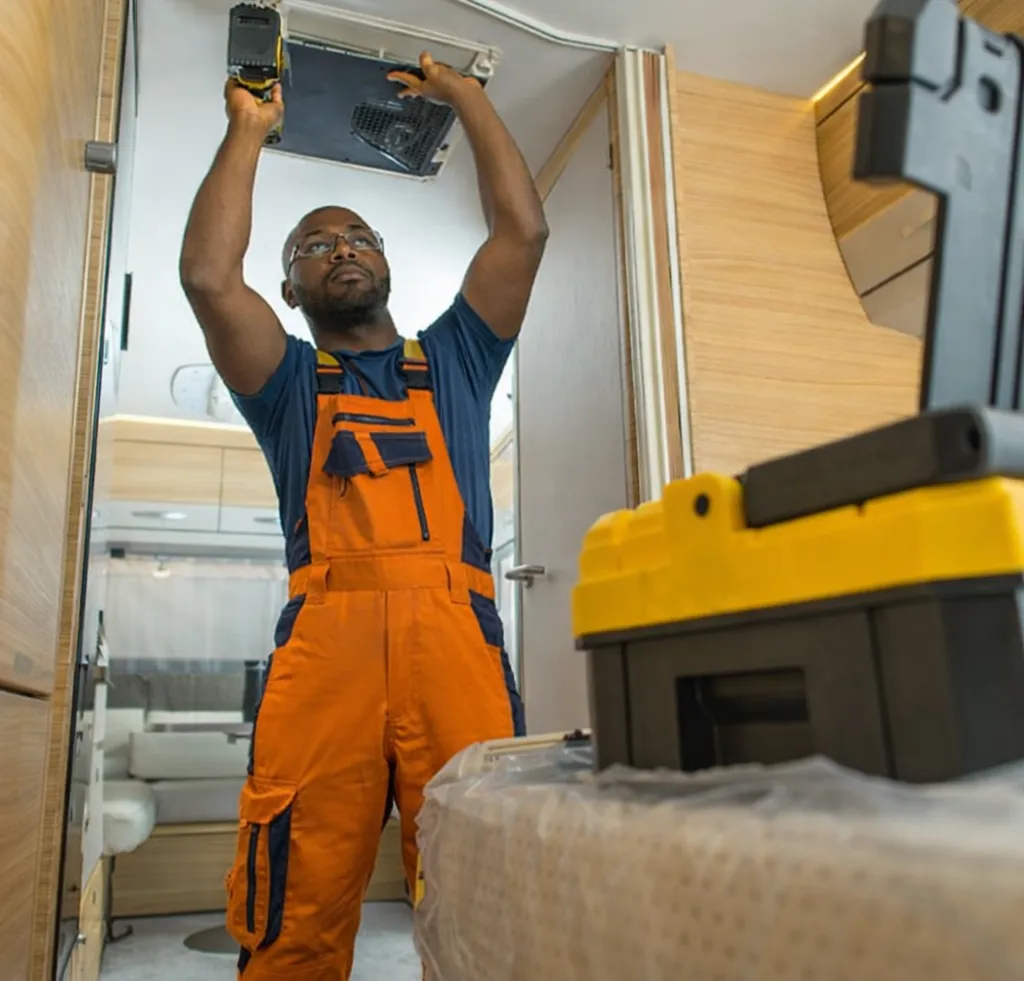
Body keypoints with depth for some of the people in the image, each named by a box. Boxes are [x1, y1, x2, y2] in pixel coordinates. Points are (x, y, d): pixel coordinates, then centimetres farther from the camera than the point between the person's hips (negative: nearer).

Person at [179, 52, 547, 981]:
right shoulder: (290, 382, 22)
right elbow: (208, 275, 6)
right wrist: (249, 129, 18)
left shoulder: (452, 361, 25)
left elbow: (524, 229, 19)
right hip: (327, 639, 0)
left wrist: (465, 95, 27)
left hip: (456, 636, 1)